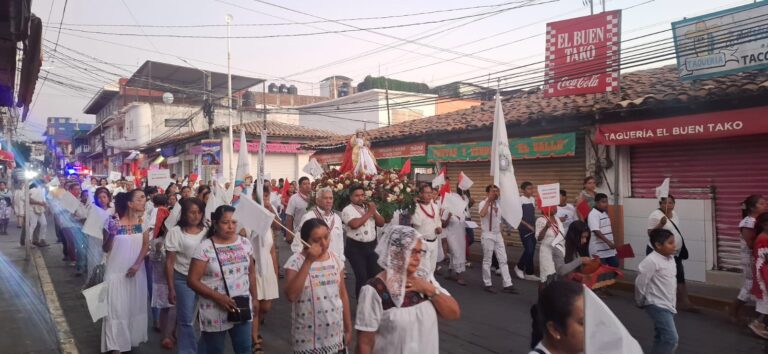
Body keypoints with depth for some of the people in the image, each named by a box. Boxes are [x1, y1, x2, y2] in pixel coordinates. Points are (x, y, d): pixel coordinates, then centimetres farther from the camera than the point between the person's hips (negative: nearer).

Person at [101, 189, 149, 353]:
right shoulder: (115, 221, -13)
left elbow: (146, 244, -2)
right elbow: (106, 249, -8)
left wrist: (137, 265, -14)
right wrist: (111, 234, -28)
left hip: (136, 271, 4)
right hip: (117, 271, -3)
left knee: (135, 306, 14)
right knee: (116, 308, -1)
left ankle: (133, 338, 32)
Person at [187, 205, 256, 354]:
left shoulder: (245, 243, 1)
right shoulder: (205, 248, -13)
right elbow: (192, 280, -14)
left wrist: (254, 297, 12)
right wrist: (218, 297, -20)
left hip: (242, 307, 4)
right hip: (215, 311, -4)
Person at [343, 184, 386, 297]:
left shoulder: (369, 207, 10)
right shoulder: (348, 210, -8)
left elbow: (381, 223, 8)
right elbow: (355, 224, -25)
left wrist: (374, 211, -8)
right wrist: (369, 213, -16)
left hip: (371, 246, 6)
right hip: (355, 248, -6)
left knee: (376, 274, 10)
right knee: (362, 277, -6)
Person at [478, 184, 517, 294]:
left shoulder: (497, 205, 10)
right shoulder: (483, 204, -12)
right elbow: (482, 214, -36)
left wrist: (501, 236, 16)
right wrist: (488, 201, -34)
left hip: (498, 235, 7)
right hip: (488, 236, -7)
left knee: (503, 260, 6)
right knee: (487, 261, 3)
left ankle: (507, 285, 10)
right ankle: (488, 284, 15)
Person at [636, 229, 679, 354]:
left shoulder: (670, 258, 6)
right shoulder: (651, 261, -22)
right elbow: (640, 283, -18)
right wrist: (640, 301, -5)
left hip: (668, 305, 9)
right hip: (657, 305, -9)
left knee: (662, 338, 18)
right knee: (671, 339, -15)